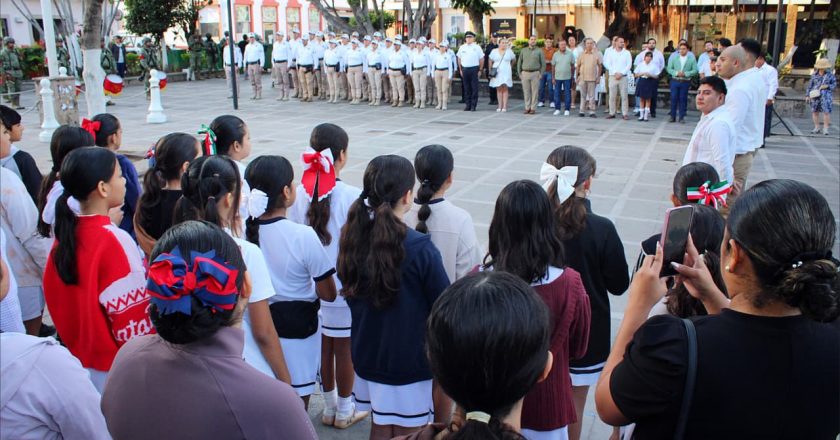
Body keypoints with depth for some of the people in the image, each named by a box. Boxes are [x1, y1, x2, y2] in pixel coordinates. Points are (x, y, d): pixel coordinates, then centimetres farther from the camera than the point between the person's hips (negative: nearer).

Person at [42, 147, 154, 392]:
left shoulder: (65, 234, -1)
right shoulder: (115, 241, -23)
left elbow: (55, 300, 9)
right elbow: (134, 317, -21)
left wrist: (76, 343, 18)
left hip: (82, 358, 7)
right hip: (118, 368, -7)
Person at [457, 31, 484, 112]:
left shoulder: (477, 47, 2)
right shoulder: (462, 47, 10)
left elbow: (482, 59, 3)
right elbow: (459, 59, 16)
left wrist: (480, 70, -1)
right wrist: (460, 70, 11)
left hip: (474, 69, -3)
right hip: (464, 69, 3)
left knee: (474, 88, -3)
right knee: (466, 88, 6)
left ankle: (473, 105, 1)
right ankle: (468, 105, 13)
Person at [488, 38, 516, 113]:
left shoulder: (509, 51, 3)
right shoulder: (494, 51, 5)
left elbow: (514, 59, 16)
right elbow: (490, 61, 12)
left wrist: (510, 66, 21)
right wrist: (491, 70, 8)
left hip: (506, 73, -1)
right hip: (497, 73, 1)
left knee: (505, 89, -4)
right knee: (499, 89, 2)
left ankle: (504, 106, -4)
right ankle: (500, 106, 5)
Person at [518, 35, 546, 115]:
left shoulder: (539, 51, 4)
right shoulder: (523, 50, 11)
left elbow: (543, 63, 4)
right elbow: (519, 62, 14)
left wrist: (541, 74, -4)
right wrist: (519, 73, 7)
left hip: (535, 73, -2)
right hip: (525, 73, 2)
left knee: (534, 92, -1)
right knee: (526, 92, 3)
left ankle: (533, 108, 3)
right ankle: (527, 108, 11)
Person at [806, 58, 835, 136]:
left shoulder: (830, 75, 1)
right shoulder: (814, 75, 7)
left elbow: (834, 85, 5)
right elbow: (810, 85, 11)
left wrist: (827, 86, -14)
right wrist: (807, 95, 8)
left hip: (826, 95, -2)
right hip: (815, 95, 3)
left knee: (826, 111, -8)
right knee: (814, 111, 4)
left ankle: (825, 129, -2)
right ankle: (816, 128, 16)